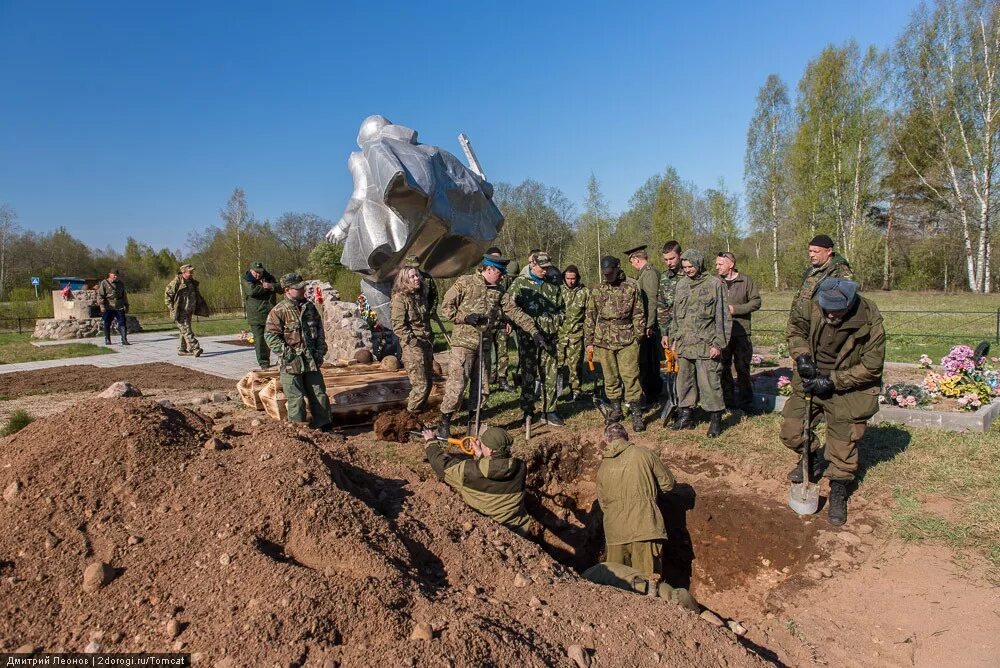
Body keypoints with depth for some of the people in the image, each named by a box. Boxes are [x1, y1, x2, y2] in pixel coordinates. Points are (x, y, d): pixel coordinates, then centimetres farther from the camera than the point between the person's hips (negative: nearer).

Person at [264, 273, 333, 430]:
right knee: (296, 399, 1)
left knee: (319, 394, 11)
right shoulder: (278, 311, -10)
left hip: (311, 361, 5)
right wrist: (286, 353, -15)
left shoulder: (309, 307, 8)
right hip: (291, 363, -5)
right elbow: (270, 335, -11)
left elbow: (320, 330, 16)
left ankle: (324, 424, 22)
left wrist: (320, 351, 7)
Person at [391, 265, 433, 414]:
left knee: (427, 382, 10)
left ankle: (420, 408, 25)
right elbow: (397, 325, -13)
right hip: (413, 346, -7)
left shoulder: (421, 295, 14)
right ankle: (412, 413, 8)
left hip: (426, 344, 8)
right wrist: (412, 340, -19)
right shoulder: (400, 297, -9)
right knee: (420, 384, -8)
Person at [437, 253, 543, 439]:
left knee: (482, 387, 9)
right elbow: (445, 308, -4)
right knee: (456, 384, -8)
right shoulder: (465, 282, -5)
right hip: (464, 342, -6)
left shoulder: (499, 290, 10)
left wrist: (533, 331, 3)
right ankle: (444, 423, 6)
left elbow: (515, 312, 8)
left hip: (484, 344, 6)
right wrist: (465, 317, -17)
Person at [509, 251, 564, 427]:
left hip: (549, 336, 4)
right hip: (528, 335, -3)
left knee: (550, 375, 5)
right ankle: (527, 412, 16)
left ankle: (549, 412, 16)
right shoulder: (520, 283, 1)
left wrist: (557, 320, 4)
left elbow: (561, 308, 22)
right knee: (528, 375, 5)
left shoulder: (553, 286, 13)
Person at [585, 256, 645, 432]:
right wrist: (589, 342, 7)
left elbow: (638, 314, 4)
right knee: (610, 377, 9)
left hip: (627, 339, -2)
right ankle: (616, 409, 22)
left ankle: (636, 413, 1)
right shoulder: (597, 291, 7)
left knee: (630, 376, -5)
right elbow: (590, 318, 10)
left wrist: (638, 336, -2)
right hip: (604, 340, 3)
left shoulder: (631, 287, 1)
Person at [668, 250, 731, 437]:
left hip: (705, 344, -5)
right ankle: (686, 416, 24)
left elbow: (723, 317, -6)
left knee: (709, 383, -3)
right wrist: (674, 339, 15)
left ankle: (716, 419, 10)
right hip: (684, 344, 6)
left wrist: (718, 343, -11)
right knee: (684, 381, 12)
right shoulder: (681, 285, 12)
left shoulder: (715, 284, -5)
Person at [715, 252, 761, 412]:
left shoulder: (746, 281, 1)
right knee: (723, 368, 8)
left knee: (742, 367, 3)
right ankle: (728, 399, 19)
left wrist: (735, 309, -12)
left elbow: (756, 301, -2)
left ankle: (746, 401, 14)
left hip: (741, 332, -2)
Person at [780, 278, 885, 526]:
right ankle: (813, 460, 38)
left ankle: (838, 495, 26)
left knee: (842, 449, 3)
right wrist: (801, 356, -12)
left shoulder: (870, 322, -24)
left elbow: (871, 367, -16)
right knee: (791, 431, 6)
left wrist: (832, 381, -20)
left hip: (847, 390, -3)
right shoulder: (814, 305, -16)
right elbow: (795, 328, 5)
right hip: (810, 380, 4)